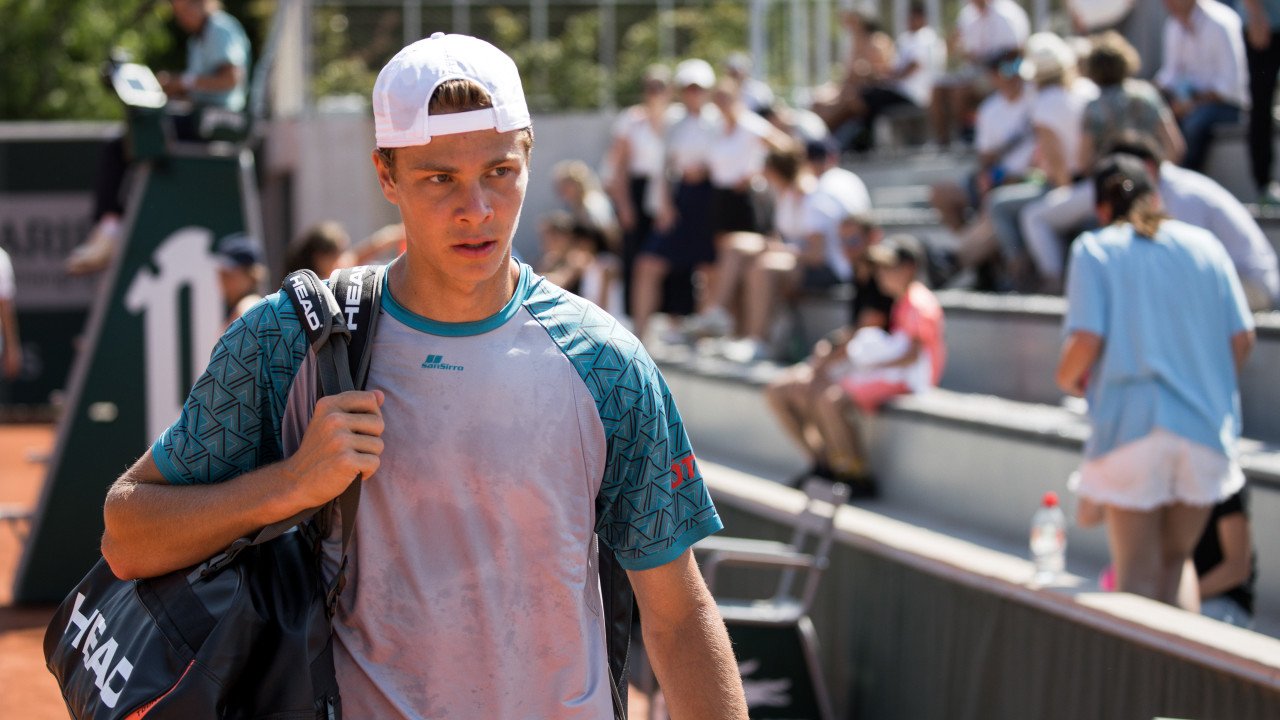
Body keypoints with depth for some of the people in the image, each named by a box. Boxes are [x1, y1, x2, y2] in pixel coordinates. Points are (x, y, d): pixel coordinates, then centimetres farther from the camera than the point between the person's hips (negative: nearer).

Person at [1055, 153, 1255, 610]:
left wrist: (1067, 378, 10)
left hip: (1131, 426, -3)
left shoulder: (1096, 250, 1)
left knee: (1136, 576, 3)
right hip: (1205, 427, 3)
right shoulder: (1204, 245, 10)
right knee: (1175, 564, 15)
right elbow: (1241, 338, 5)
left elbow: (1086, 341, -11)